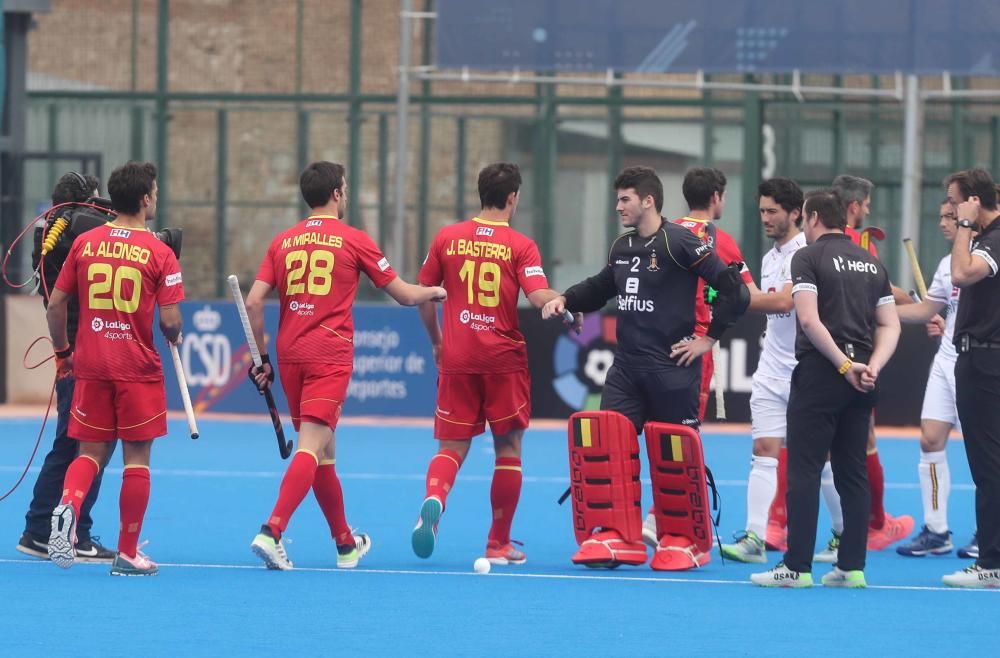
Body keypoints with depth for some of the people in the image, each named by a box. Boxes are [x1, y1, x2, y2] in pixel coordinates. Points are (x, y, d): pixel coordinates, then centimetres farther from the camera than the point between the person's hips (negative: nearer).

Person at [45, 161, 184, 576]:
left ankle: (68, 506, -19)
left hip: (91, 366, 3)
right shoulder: (159, 253, -8)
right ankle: (128, 553, 9)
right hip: (138, 368, -3)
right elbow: (170, 320, -11)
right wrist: (174, 337, 12)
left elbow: (56, 303, 4)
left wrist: (63, 351, 17)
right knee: (137, 458, 6)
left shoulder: (85, 243, 1)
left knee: (92, 451, 11)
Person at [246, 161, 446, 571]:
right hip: (330, 356, -5)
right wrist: (436, 292, 27)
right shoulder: (354, 240, 0)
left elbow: (253, 302, 3)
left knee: (324, 451, 15)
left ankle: (346, 543, 27)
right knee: (312, 448, -12)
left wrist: (261, 358, 11)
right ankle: (271, 532, -29)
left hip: (290, 353, 5)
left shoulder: (282, 242, 10)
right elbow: (404, 295, 7)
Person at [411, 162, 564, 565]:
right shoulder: (520, 246, -6)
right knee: (508, 449, 11)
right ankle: (499, 545, 14)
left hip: (456, 360, 2)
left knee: (452, 448, 7)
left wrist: (436, 341, 21)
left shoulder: (447, 238, 3)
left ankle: (433, 501, -26)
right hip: (504, 360, -2)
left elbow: (423, 295, 9)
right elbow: (540, 298, -18)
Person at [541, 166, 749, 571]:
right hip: (627, 366, 7)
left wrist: (708, 339, -12)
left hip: (671, 367, -7)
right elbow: (601, 288, 28)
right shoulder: (622, 247, 11)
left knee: (676, 454, 2)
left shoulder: (679, 243, -12)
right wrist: (566, 300, 9)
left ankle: (684, 540, 14)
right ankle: (619, 537, 3)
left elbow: (734, 290, -15)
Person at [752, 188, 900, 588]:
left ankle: (797, 567, -5)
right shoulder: (871, 262, 15)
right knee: (852, 472, 9)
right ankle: (851, 566, 8)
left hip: (820, 374, -6)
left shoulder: (809, 257, -4)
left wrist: (845, 365, -14)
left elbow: (809, 319, -15)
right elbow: (890, 325, 10)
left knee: (804, 471, -3)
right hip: (861, 379, 6)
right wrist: (871, 367, -2)